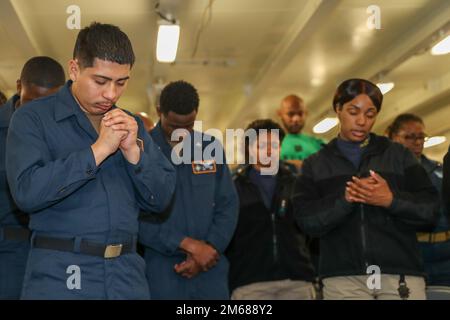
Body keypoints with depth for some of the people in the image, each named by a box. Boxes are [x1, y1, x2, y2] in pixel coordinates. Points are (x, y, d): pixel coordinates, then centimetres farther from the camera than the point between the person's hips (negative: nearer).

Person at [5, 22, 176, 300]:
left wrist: (133, 150, -8)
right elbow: (27, 191, -17)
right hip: (60, 276, -4)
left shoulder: (131, 125, 12)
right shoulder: (33, 118, -3)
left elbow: (160, 200, 8)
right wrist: (98, 150, -16)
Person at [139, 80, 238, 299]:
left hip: (210, 268, 3)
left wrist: (209, 248, -7)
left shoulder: (211, 147, 8)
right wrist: (188, 244, -15)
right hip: (161, 269, -3)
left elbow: (228, 204, 8)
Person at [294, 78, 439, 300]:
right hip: (342, 277, 0)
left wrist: (391, 200, -13)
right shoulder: (316, 164, 13)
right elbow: (306, 219, 1)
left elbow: (430, 207, 5)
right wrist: (344, 199, -15)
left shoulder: (398, 155, 13)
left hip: (400, 274, 0)